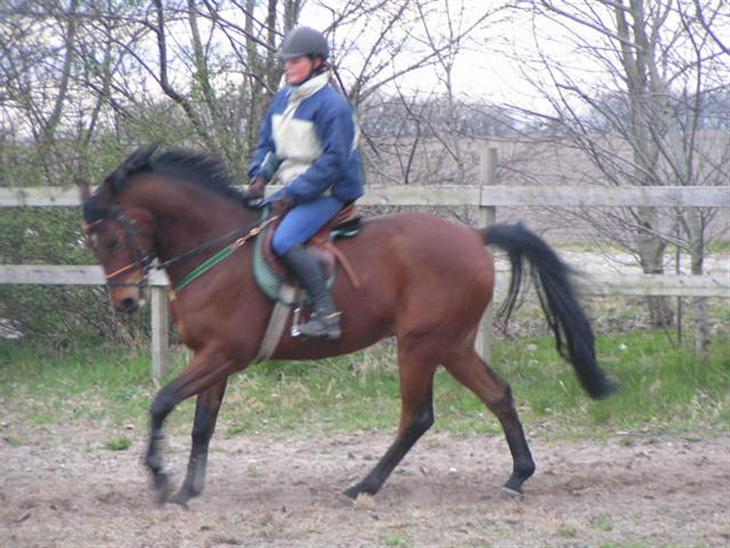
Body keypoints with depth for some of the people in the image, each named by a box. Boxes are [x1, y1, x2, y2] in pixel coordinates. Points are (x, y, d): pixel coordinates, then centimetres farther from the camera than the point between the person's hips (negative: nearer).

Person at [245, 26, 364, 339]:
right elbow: (267, 144, 18)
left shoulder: (332, 105, -16)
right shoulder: (283, 99, 10)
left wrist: (293, 195, -23)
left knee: (285, 240, -29)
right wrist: (260, 176, -3)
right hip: (294, 190, 10)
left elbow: (333, 161, -21)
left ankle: (326, 313, -30)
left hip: (329, 193, -9)